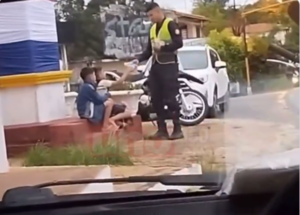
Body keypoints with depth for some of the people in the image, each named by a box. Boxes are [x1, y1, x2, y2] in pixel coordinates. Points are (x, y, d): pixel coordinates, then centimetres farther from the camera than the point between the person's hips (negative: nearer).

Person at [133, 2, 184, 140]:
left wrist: (162, 48, -19)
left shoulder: (170, 24, -5)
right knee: (156, 99, 5)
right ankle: (162, 130, 10)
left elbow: (178, 43, -16)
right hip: (155, 66, 8)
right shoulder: (152, 28, 18)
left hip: (168, 65, -8)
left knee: (170, 99, -8)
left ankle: (177, 129, 0)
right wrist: (139, 59, 4)